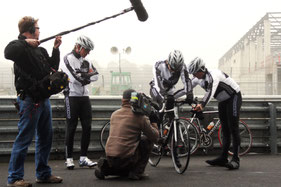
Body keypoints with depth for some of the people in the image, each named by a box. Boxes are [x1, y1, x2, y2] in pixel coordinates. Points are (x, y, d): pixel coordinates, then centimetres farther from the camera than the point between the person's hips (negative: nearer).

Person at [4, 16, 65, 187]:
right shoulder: (21, 47, -7)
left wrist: (56, 49, 15)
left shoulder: (41, 50, 19)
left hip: (44, 99, 9)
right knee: (24, 138, -7)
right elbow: (9, 52, -29)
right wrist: (26, 42, -20)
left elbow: (53, 67, 25)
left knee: (46, 137, 12)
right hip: (29, 99, -9)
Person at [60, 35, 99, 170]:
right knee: (71, 127, -3)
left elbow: (95, 75, 3)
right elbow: (74, 78, -19)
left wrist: (83, 75, -12)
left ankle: (83, 158, 10)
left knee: (87, 126, 3)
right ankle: (69, 158, 5)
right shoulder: (68, 59, -7)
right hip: (72, 96, -7)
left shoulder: (85, 61, 14)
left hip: (84, 96, 7)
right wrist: (87, 76, -5)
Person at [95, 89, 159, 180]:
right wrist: (153, 122, 17)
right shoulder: (139, 116, -6)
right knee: (148, 139, 13)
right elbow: (155, 137, 0)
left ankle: (106, 167, 7)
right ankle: (137, 172, 6)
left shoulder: (114, 114, 12)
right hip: (126, 158, -6)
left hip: (110, 158, 6)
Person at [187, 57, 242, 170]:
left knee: (233, 129, -14)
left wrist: (202, 104, -62)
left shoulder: (213, 75, -31)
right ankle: (223, 158, 10)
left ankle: (235, 160, -17)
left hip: (234, 97, -8)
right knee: (225, 130, 8)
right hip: (223, 101, 9)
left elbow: (211, 90, -48)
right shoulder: (198, 79, -5)